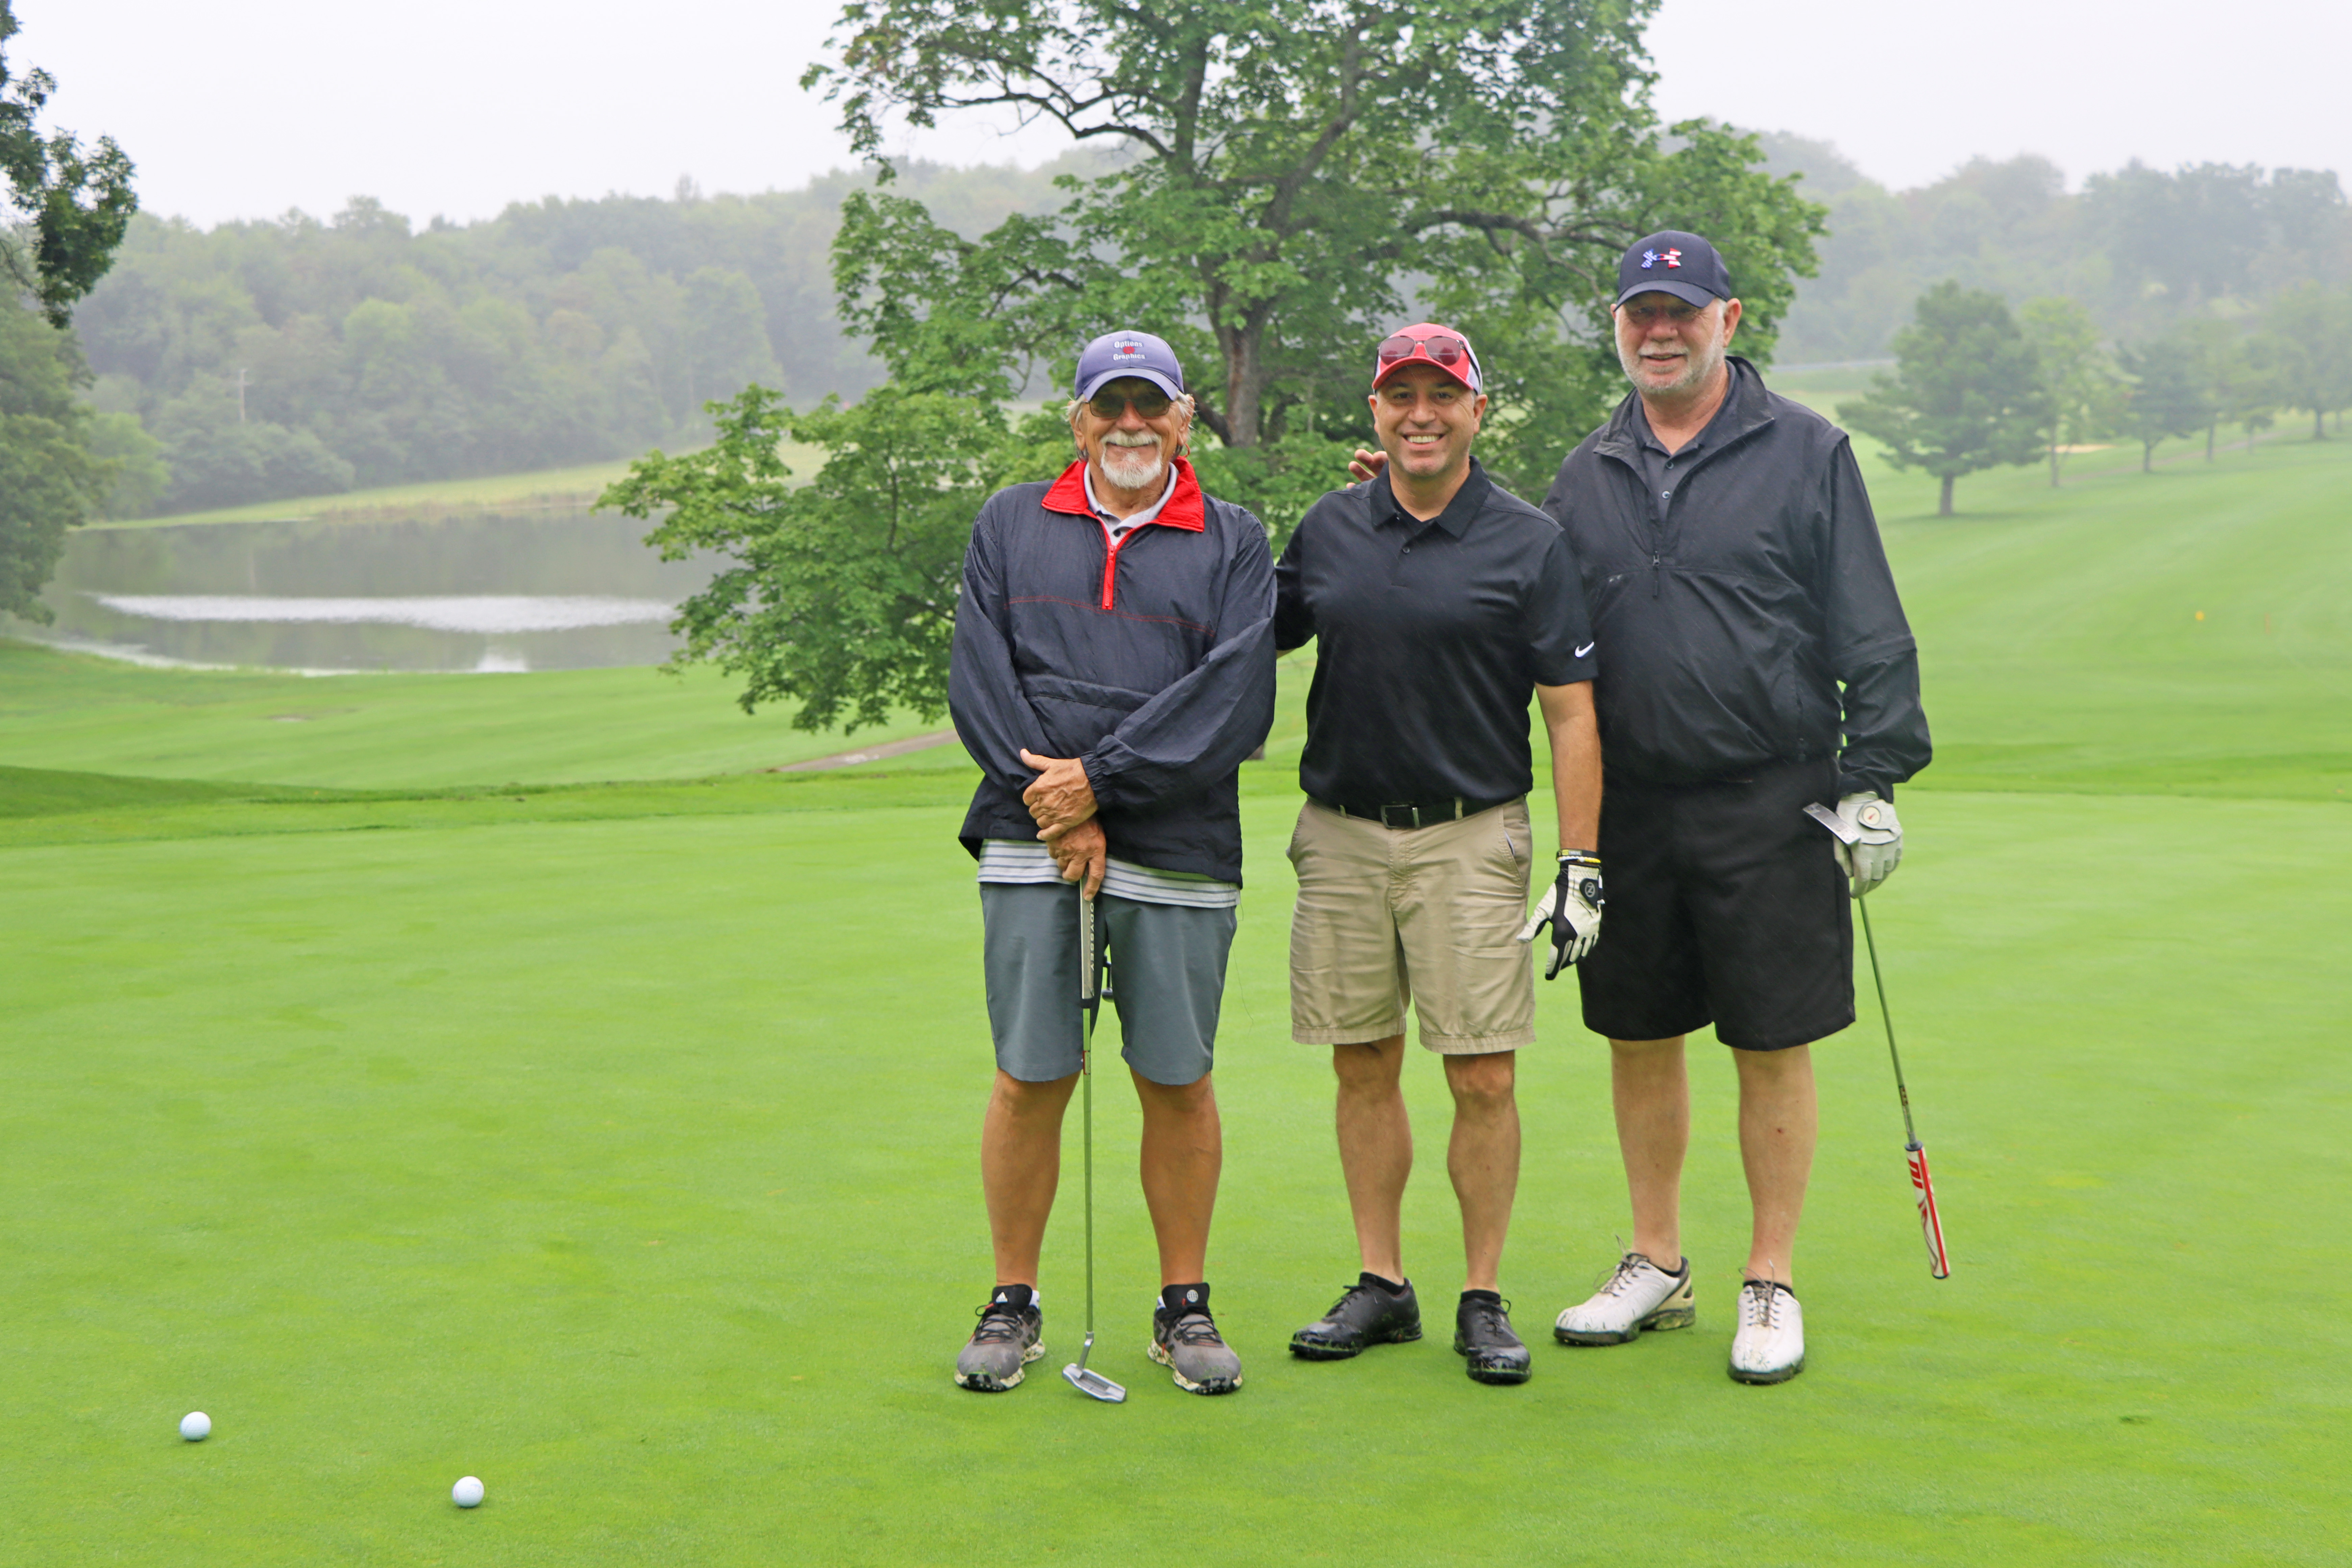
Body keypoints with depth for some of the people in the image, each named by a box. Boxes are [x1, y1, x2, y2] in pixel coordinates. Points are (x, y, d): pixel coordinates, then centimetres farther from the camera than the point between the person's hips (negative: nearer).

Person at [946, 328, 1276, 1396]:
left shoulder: (1234, 545, 8)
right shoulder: (1010, 525, 13)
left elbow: (1234, 702, -5)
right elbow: (978, 679, 4)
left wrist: (1100, 781, -11)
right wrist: (1054, 808, -8)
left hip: (1178, 854, 0)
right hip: (1031, 846, 1)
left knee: (1178, 1081, 4)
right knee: (1029, 1079, 1)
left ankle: (1185, 1307, 17)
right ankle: (1013, 1303, 15)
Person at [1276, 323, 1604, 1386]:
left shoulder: (1529, 545, -2)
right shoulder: (1328, 530, 8)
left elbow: (1571, 714, -3)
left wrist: (1582, 865, -9)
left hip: (1469, 839, -3)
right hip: (1340, 835, 3)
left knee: (1483, 1079, -3)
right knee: (1364, 1068, 9)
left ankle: (1484, 1300, 10)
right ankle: (1381, 1286, 20)